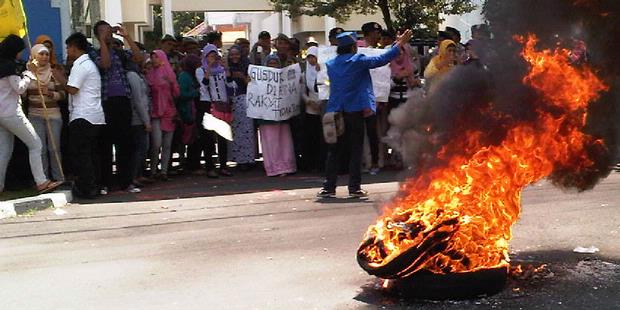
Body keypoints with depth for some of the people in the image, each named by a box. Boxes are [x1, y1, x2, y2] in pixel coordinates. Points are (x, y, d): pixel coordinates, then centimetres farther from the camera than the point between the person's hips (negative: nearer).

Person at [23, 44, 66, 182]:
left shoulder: (54, 73, 5)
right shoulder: (27, 74, 6)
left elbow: (62, 94, 1)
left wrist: (50, 93, -17)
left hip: (53, 115, 0)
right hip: (35, 115, 0)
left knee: (54, 148, 0)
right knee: (40, 149, -2)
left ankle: (59, 178, 8)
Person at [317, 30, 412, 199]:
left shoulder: (331, 64, 8)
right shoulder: (358, 61, -6)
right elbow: (382, 60, -4)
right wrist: (400, 44, 6)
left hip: (335, 111, 4)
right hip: (354, 111, -4)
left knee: (333, 150, 8)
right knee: (356, 150, 3)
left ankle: (329, 187, 6)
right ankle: (354, 188, 3)